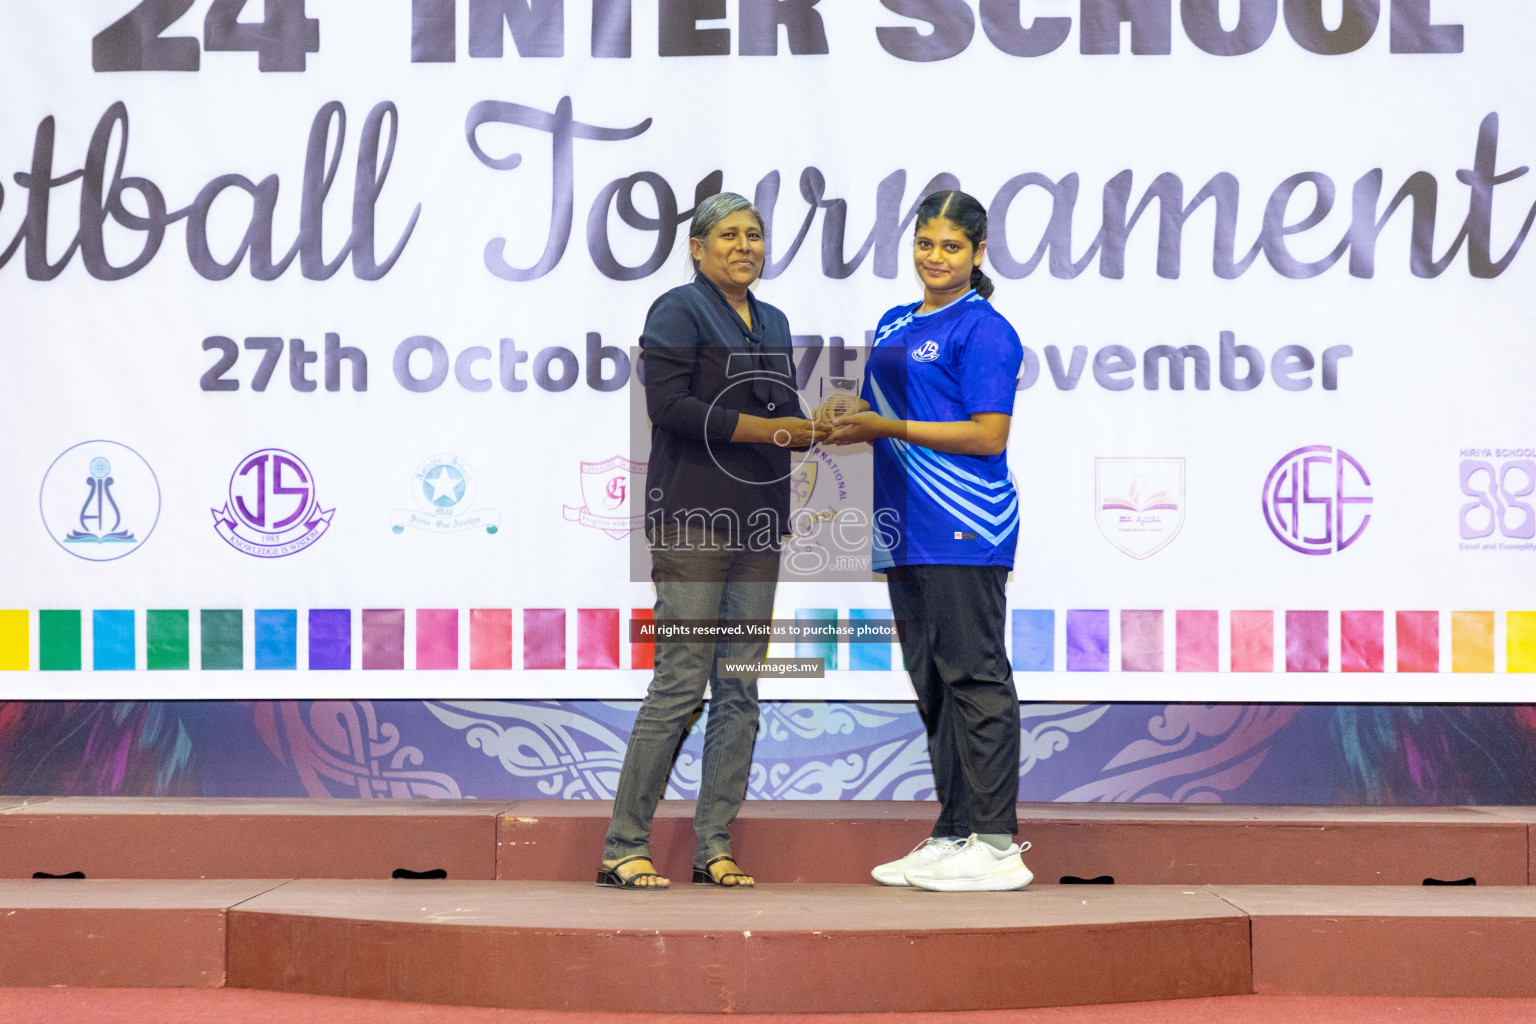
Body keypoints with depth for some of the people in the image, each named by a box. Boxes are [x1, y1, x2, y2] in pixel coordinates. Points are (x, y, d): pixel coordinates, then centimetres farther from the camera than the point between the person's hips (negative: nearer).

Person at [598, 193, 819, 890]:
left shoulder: (772, 323, 20)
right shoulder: (678, 311, -3)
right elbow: (667, 404, -15)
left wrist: (817, 427, -2)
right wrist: (762, 429, -16)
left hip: (755, 521, 8)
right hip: (692, 518, -7)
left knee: (740, 688, 5)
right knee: (680, 682, -10)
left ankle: (714, 846, 10)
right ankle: (623, 847, -3)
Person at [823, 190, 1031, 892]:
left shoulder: (984, 331, -7)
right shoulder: (894, 325, 18)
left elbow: (988, 436, -13)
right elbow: (876, 416, 25)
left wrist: (890, 428, -14)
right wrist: (844, 424, 2)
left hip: (964, 528, -9)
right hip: (905, 530, 9)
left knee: (974, 676, -7)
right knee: (930, 680, 12)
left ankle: (994, 845, -4)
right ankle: (952, 835, 20)